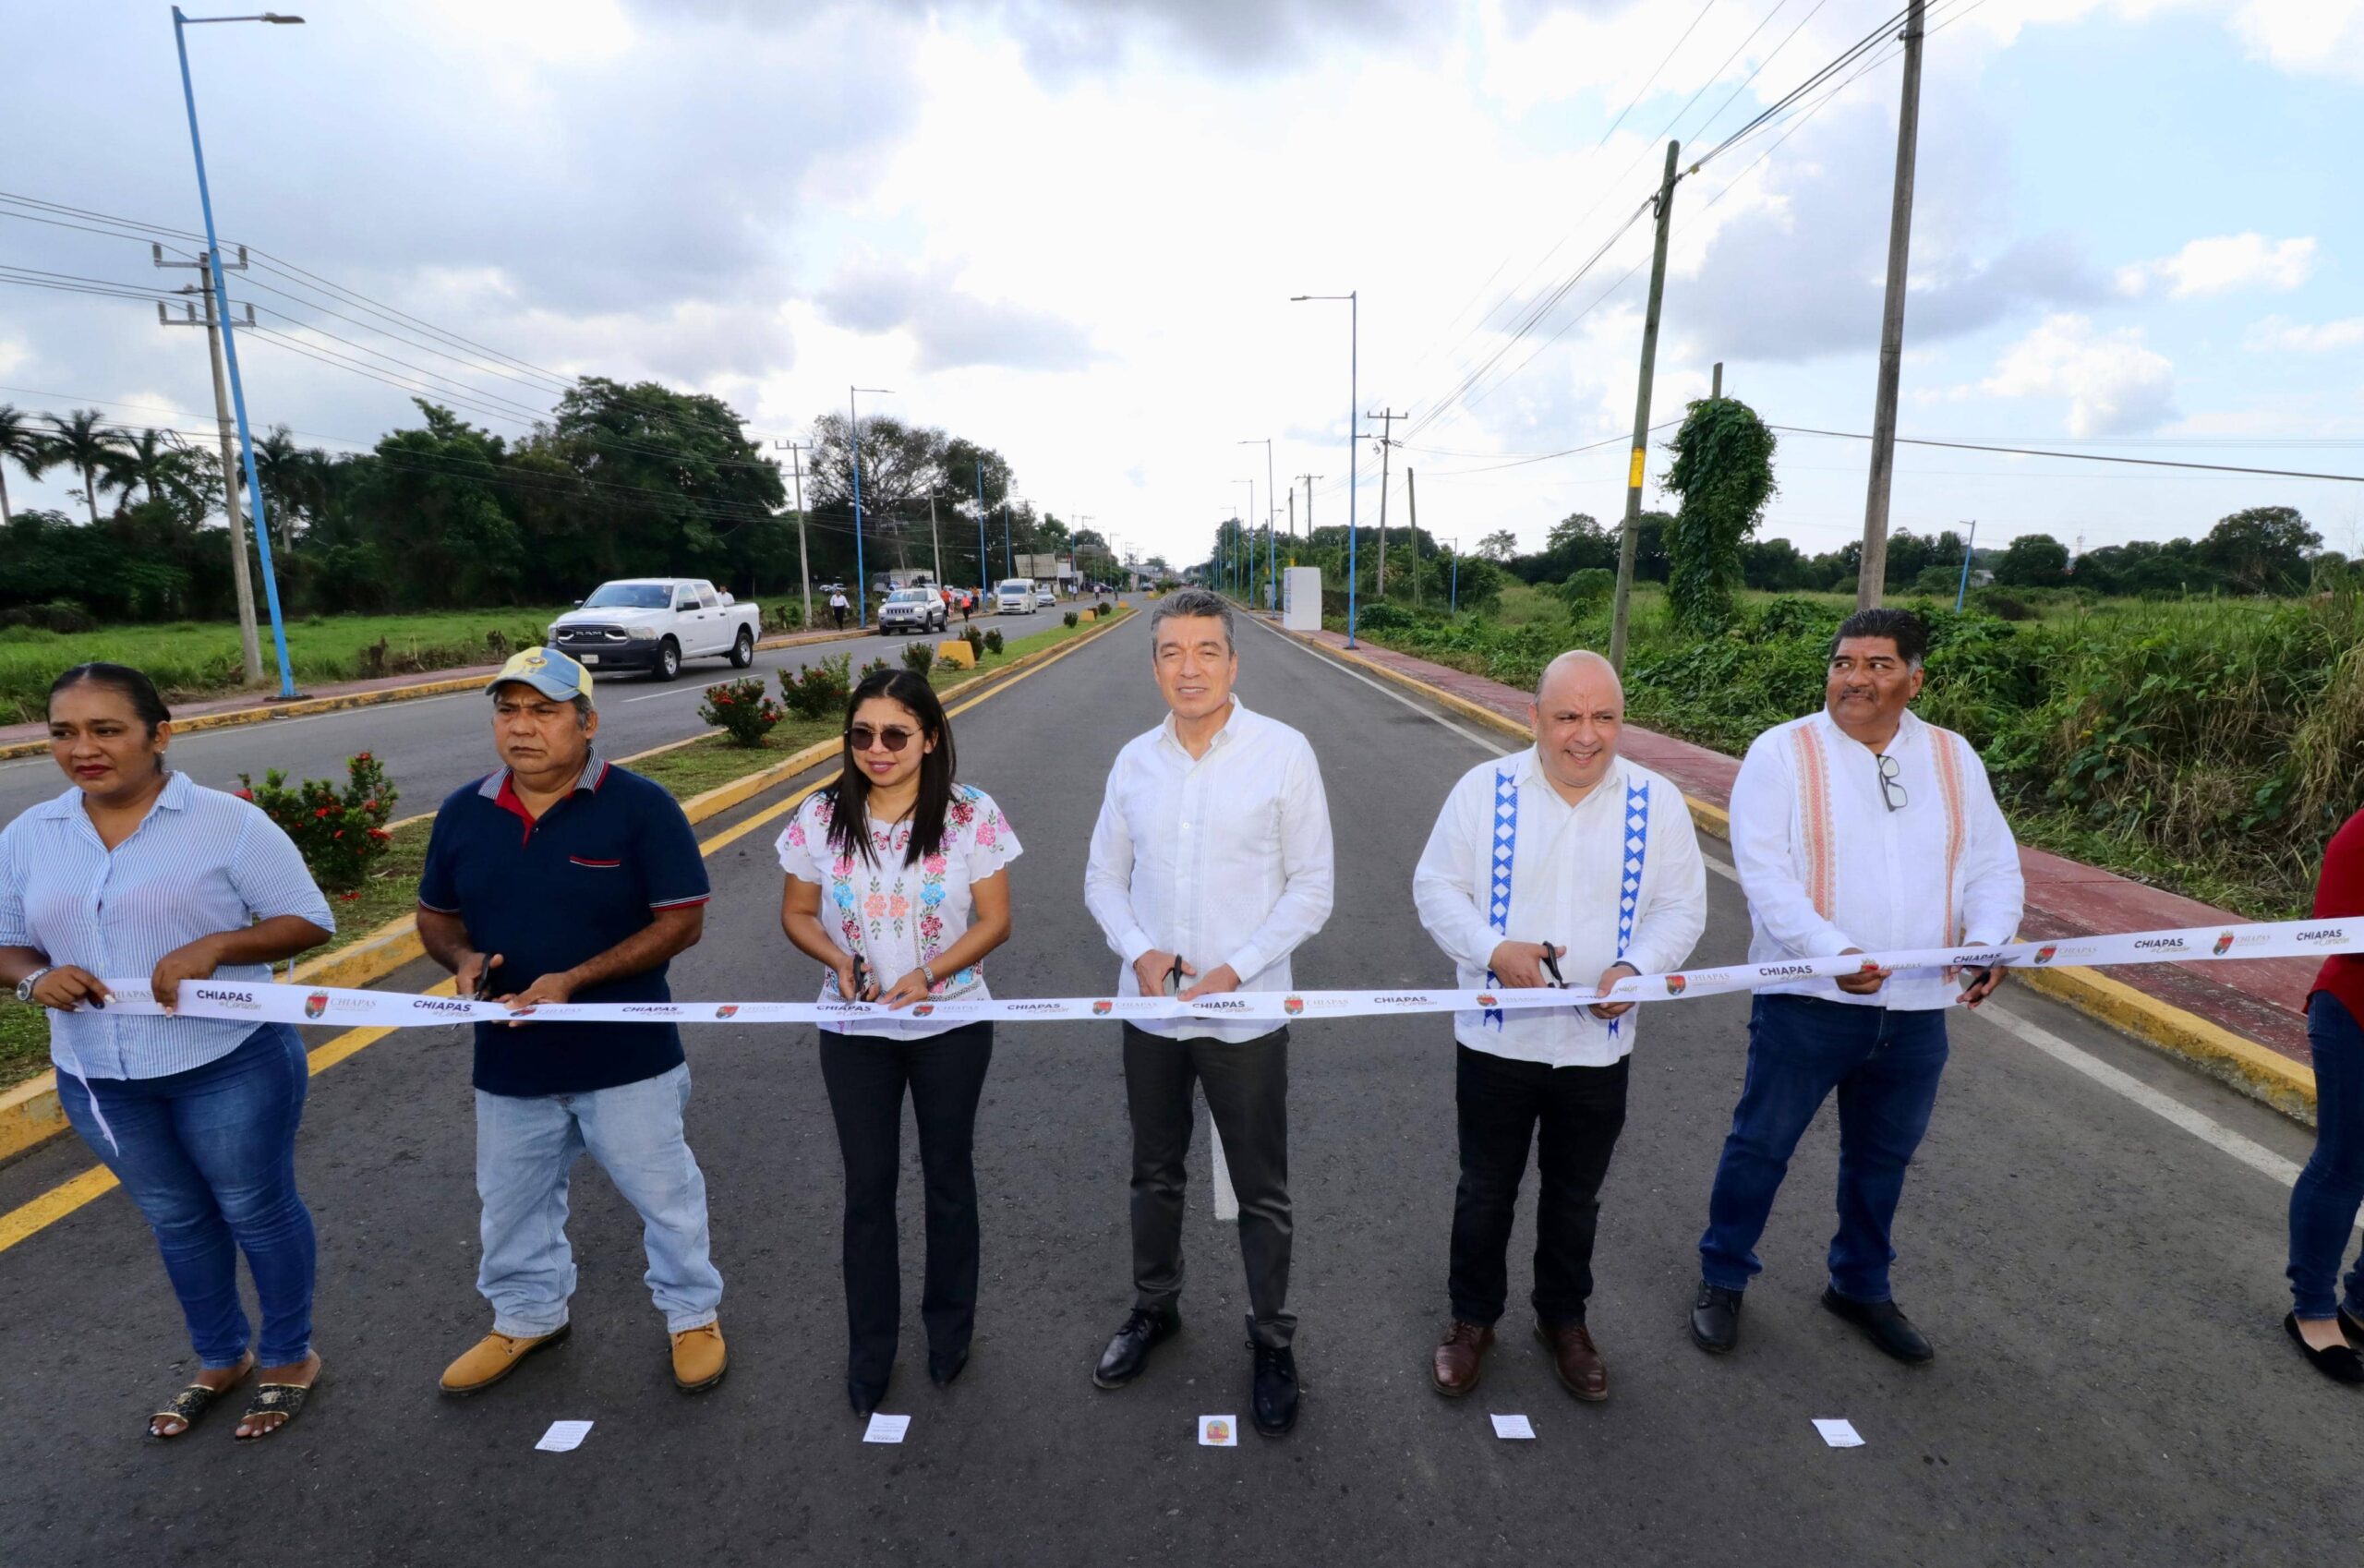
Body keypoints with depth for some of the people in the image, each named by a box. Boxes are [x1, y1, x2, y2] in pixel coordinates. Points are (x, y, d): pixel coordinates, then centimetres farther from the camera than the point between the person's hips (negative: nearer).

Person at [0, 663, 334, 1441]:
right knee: (176, 1220, 20)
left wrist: (213, 946, -26)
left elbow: (309, 920, -10)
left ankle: (290, 1357, 31)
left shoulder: (228, 821, -12)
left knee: (257, 1208, 11)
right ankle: (220, 1357, 40)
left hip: (229, 1065, -5)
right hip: (98, 1079, 5)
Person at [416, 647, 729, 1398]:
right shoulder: (462, 812, 0)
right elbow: (436, 916, 12)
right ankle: (527, 1316, 47)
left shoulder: (638, 805, -15)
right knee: (514, 1203, 22)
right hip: (510, 1058, 5)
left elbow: (682, 921, -15)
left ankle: (694, 1314, 34)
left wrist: (575, 979, -23)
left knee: (663, 1193, 11)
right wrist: (462, 959, -12)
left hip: (627, 1055, -4)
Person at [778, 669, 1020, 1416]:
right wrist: (839, 959, -17)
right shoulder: (821, 816, -7)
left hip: (951, 1025, -1)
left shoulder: (972, 813, -12)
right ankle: (869, 1347, 32)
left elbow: (994, 920, -9)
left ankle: (949, 1326, 39)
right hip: (854, 1031, 1)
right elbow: (796, 913, 3)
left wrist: (928, 973, -23)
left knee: (947, 1174, 16)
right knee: (868, 1184, 11)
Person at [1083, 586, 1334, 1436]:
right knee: (1155, 1175, 21)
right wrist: (1138, 950, -10)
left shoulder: (1283, 752, -11)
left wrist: (1237, 968, -17)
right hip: (1152, 1010, 4)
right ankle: (1154, 1308, 44)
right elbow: (1104, 878, 8)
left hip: (1245, 1012, -3)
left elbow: (1311, 887, -8)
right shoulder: (1135, 760, 0)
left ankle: (1273, 1342, 34)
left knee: (1262, 1193, 12)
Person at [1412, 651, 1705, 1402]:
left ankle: (1563, 1319, 43)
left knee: (1575, 1197, 20)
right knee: (1485, 1192, 15)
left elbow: (1682, 907, -1)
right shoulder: (1484, 788, -9)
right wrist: (1493, 950, -23)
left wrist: (1635, 969, -19)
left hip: (1599, 1043, 2)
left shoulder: (1657, 800, -5)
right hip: (1497, 1037, -1)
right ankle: (1472, 1317, 37)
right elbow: (1436, 887, -6)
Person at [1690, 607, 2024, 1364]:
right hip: (1807, 999, -4)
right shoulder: (1783, 751, -8)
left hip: (1918, 1007, 4)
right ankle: (1722, 1279, 26)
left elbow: (1994, 866, 6)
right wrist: (1833, 953, -28)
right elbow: (1765, 875, -16)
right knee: (1761, 1145, 7)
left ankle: (1861, 1285, 40)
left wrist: (1986, 941, -14)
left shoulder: (1953, 757, 6)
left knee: (1883, 1157, 19)